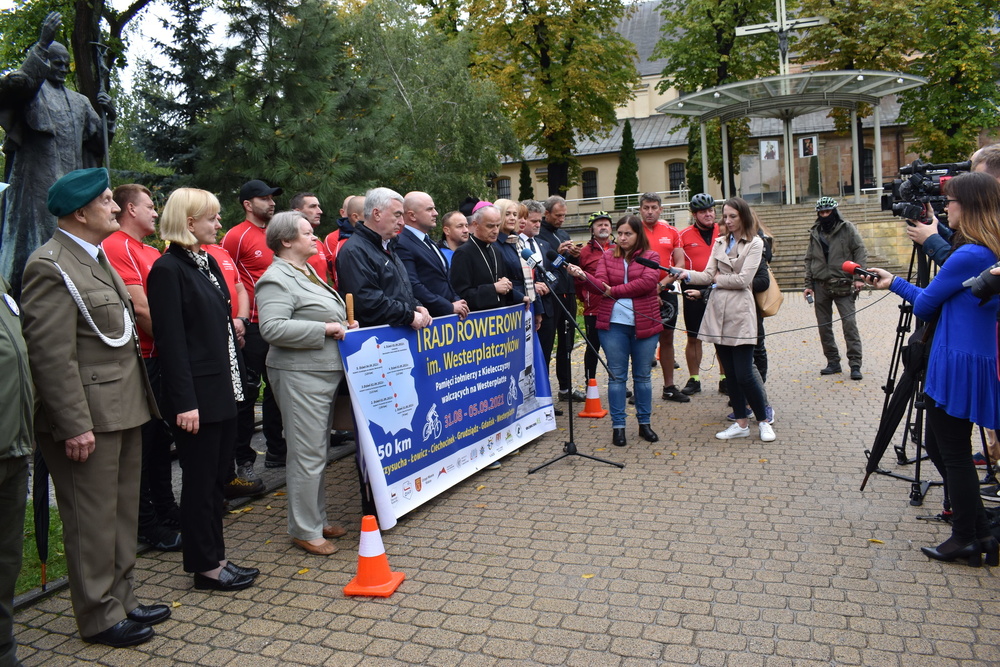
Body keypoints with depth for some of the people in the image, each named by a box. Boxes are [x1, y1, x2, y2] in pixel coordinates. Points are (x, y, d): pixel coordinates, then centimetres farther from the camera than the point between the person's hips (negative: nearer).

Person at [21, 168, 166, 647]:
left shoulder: (96, 257, 15)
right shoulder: (52, 267, -16)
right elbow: (52, 355, -21)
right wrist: (76, 425, -22)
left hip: (123, 410, 10)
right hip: (88, 418, -10)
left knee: (122, 513, 18)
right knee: (92, 521, 4)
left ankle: (120, 599, 33)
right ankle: (99, 617, 19)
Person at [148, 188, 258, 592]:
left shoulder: (208, 262, 14)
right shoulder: (168, 269, -13)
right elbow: (170, 340, -17)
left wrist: (236, 380, 15)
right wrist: (185, 401, -20)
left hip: (223, 391, 9)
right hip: (196, 395, -9)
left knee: (217, 477, 15)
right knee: (200, 481, 3)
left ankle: (215, 557, 27)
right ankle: (206, 567, 16)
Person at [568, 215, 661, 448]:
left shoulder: (650, 257, 2)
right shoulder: (607, 256, 8)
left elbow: (648, 282, -15)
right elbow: (600, 285, -5)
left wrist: (614, 291, -11)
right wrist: (583, 276, -24)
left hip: (644, 324, -1)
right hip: (613, 324, 1)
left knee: (642, 375, 9)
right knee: (616, 376, 5)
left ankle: (644, 423, 22)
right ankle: (618, 426, 12)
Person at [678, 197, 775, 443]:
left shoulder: (755, 243, -1)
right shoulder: (720, 242, 14)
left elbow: (743, 279, -11)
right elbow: (708, 275, 5)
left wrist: (717, 279, -1)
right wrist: (688, 274, -12)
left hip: (740, 312, -5)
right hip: (718, 310, 5)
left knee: (744, 374, -7)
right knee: (730, 373, 9)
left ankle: (764, 421, 11)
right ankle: (741, 423, 18)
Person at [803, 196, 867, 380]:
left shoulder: (847, 229, 1)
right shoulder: (815, 232, 13)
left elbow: (860, 252, -3)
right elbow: (809, 259, 15)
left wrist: (858, 277, -13)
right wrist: (808, 285, 8)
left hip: (842, 285, -4)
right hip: (821, 285, 4)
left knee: (849, 323, -9)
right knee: (824, 326, 6)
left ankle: (855, 364, -6)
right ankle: (833, 362, 17)